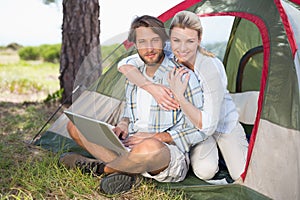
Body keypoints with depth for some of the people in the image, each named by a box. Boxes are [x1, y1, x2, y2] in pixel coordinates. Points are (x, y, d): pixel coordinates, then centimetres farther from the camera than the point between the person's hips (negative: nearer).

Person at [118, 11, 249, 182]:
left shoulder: (211, 69, -36)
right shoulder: (169, 57, -22)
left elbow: (208, 126, -36)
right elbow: (125, 65, -25)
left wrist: (179, 97, -45)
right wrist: (152, 88, -39)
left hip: (223, 123, -2)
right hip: (195, 124, 3)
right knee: (205, 171, -19)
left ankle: (242, 145, 22)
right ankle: (204, 149, 14)